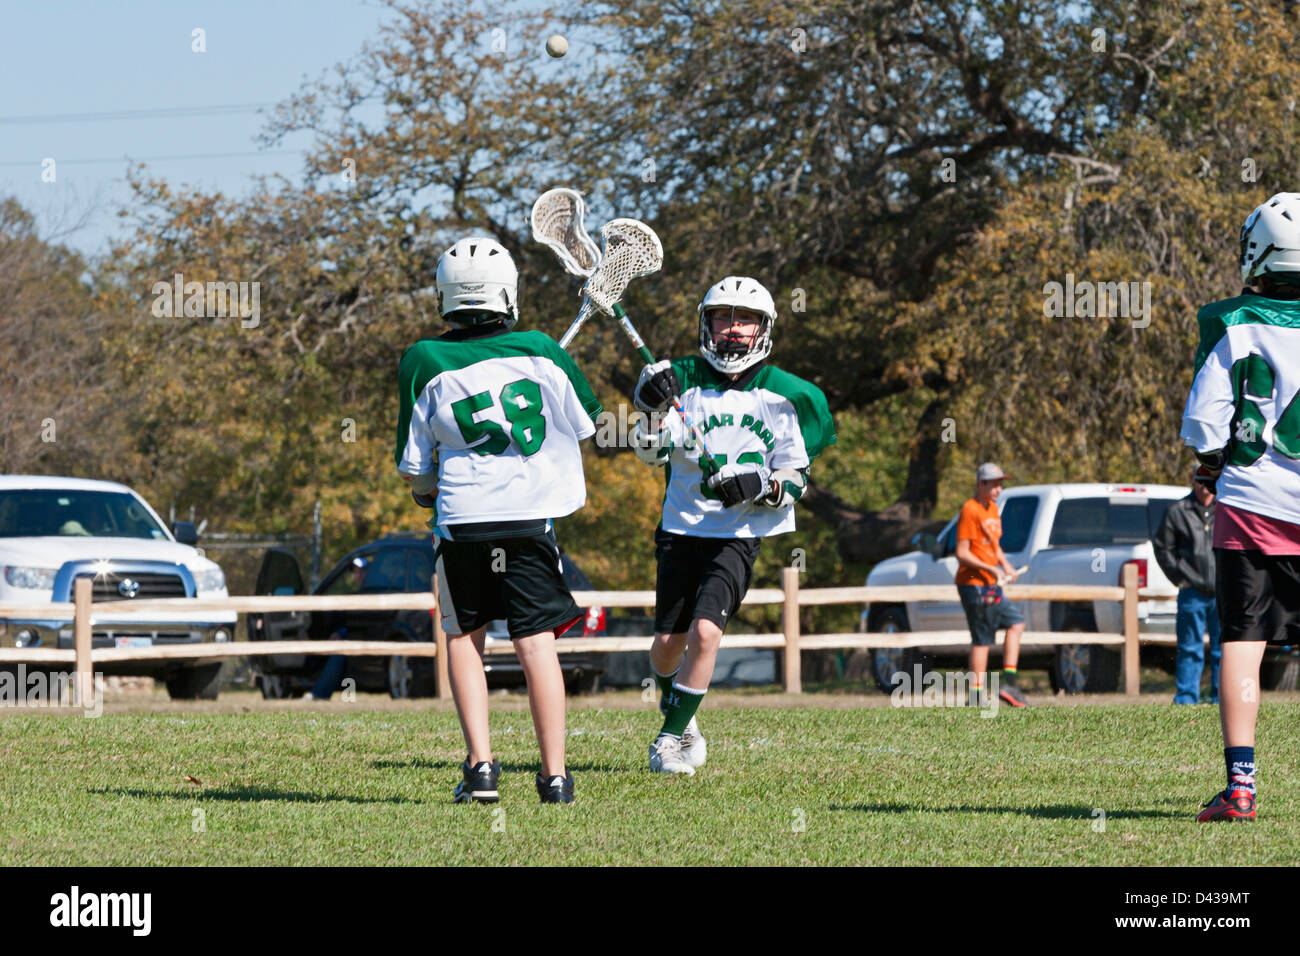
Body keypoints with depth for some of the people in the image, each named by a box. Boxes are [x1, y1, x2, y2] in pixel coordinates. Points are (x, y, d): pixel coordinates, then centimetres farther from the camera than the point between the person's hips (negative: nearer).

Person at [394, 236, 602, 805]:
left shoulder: (425, 364, -2)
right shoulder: (541, 351, 1)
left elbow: (414, 470, 2)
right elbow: (585, 425, 15)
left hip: (461, 519, 0)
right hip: (532, 516, 0)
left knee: (463, 638, 16)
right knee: (536, 643, 2)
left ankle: (480, 763, 5)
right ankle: (554, 774, -1)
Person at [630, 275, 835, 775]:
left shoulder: (782, 395, -2)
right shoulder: (686, 378, 2)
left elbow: (796, 481, 1)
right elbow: (652, 452, -8)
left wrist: (759, 486, -18)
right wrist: (653, 407, -26)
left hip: (739, 536, -2)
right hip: (681, 527, 2)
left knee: (705, 631, -18)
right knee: (669, 640, 5)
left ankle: (670, 739, -7)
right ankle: (679, 719, 34)